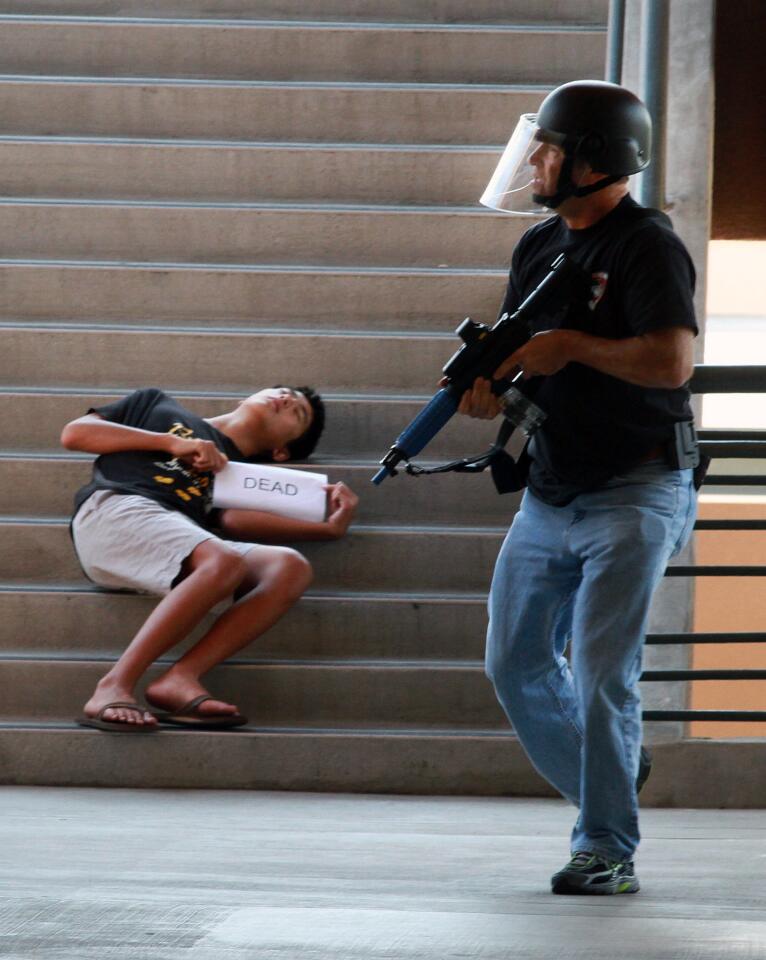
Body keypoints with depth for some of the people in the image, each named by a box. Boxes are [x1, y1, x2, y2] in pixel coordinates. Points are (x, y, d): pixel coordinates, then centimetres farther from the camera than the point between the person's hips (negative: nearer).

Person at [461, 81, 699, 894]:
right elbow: (517, 354, 15)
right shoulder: (538, 247, 11)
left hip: (632, 496, -8)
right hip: (548, 495, 9)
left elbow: (673, 360, -26)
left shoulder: (646, 246, -14)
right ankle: (604, 793, 28)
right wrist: (485, 388, -7)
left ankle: (607, 851, -3)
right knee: (516, 663, 12)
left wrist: (572, 345, -20)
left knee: (602, 675, -11)